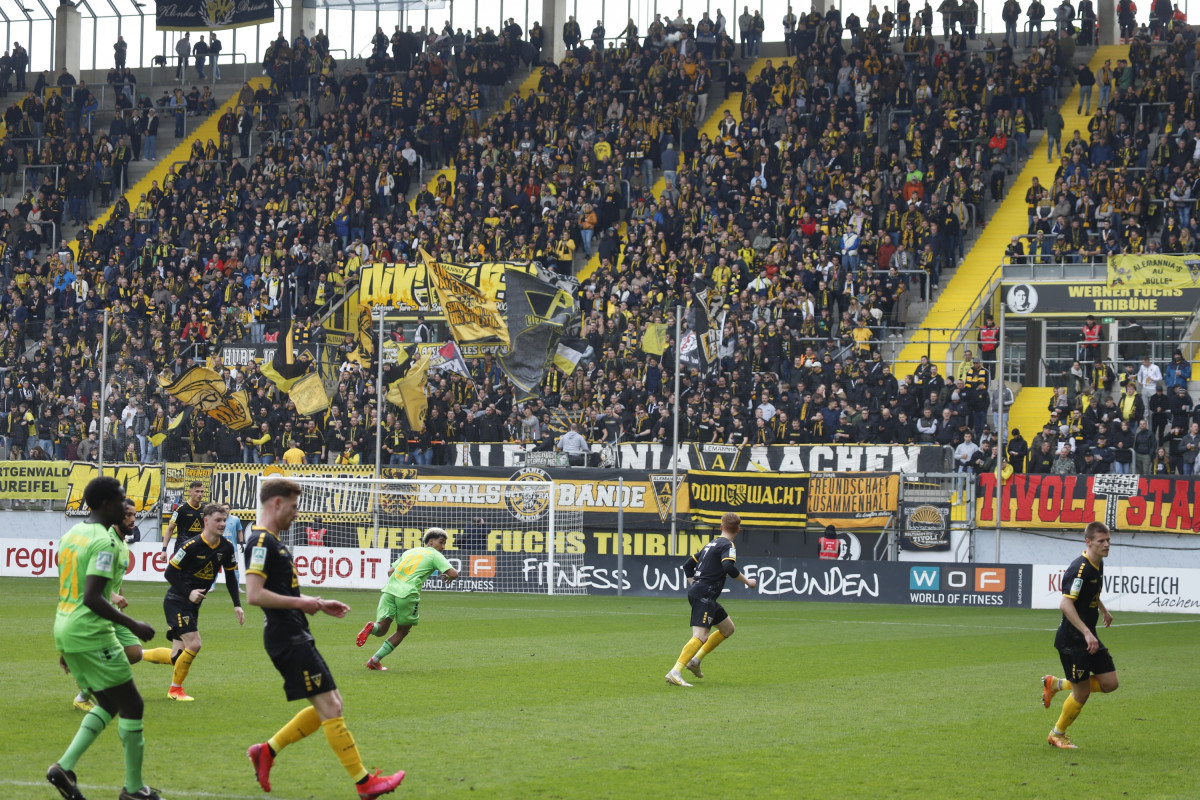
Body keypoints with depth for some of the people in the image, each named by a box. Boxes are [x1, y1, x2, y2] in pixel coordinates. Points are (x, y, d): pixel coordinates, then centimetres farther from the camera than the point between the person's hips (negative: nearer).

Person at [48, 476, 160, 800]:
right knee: (132, 704, 2)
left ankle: (65, 766, 5)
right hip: (92, 634, -9)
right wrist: (133, 625, -18)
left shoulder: (72, 534, 13)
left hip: (64, 629, 9)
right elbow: (92, 598, -25)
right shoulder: (105, 542, -16)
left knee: (109, 704, 18)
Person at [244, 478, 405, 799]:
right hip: (287, 638, -11)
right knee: (330, 709, -8)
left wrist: (319, 604, 18)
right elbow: (255, 594, -23)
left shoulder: (272, 542, 18)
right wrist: (300, 603, -15)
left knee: (331, 706, 12)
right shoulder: (261, 542, -14)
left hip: (296, 637, 11)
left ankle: (267, 751, 15)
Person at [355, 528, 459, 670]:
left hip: (390, 589, 5)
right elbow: (454, 573, -2)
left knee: (381, 629, 4)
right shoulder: (435, 555, 10)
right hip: (408, 593, -5)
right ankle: (375, 660, 6)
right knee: (402, 631, 13)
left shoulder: (410, 552, 28)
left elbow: (390, 571, 28)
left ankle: (371, 628, -32)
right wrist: (449, 577, 20)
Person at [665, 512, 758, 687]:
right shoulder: (727, 546, -6)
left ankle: (696, 660, 16)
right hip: (704, 597, -10)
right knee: (701, 637, -19)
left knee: (728, 629, 21)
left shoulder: (711, 544, 20)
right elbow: (729, 568, -25)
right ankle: (675, 673, -29)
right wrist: (747, 581, -11)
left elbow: (688, 565, 24)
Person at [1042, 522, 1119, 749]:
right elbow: (1065, 604, -28)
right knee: (1082, 692, -2)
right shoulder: (1080, 568, -22)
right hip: (1072, 640, -9)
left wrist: (1103, 610, 40)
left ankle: (1056, 684, 21)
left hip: (1089, 638, 9)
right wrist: (1087, 633, -31)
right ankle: (1057, 734, 22)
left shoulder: (1098, 565, 7)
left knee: (1110, 683, 4)